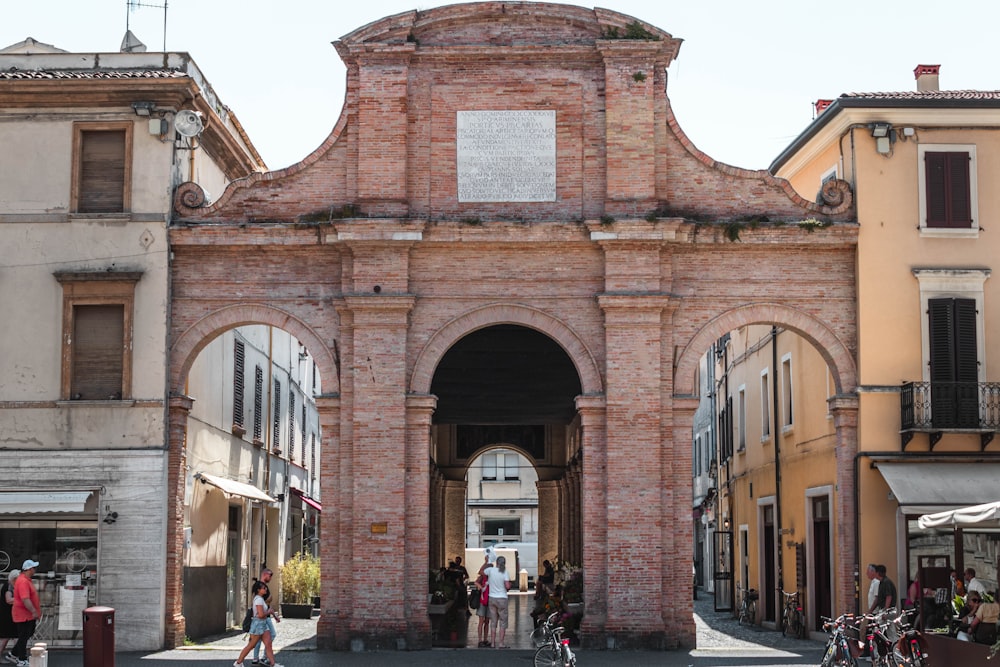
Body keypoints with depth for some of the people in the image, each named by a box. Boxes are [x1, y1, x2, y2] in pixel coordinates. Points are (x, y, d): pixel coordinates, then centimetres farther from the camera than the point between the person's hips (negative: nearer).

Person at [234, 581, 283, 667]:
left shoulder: (258, 598, 11)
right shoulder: (259, 599, -19)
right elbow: (261, 614, -27)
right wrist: (269, 612, -7)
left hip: (263, 625, 9)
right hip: (258, 624, -9)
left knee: (268, 645, 2)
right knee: (251, 645, 2)